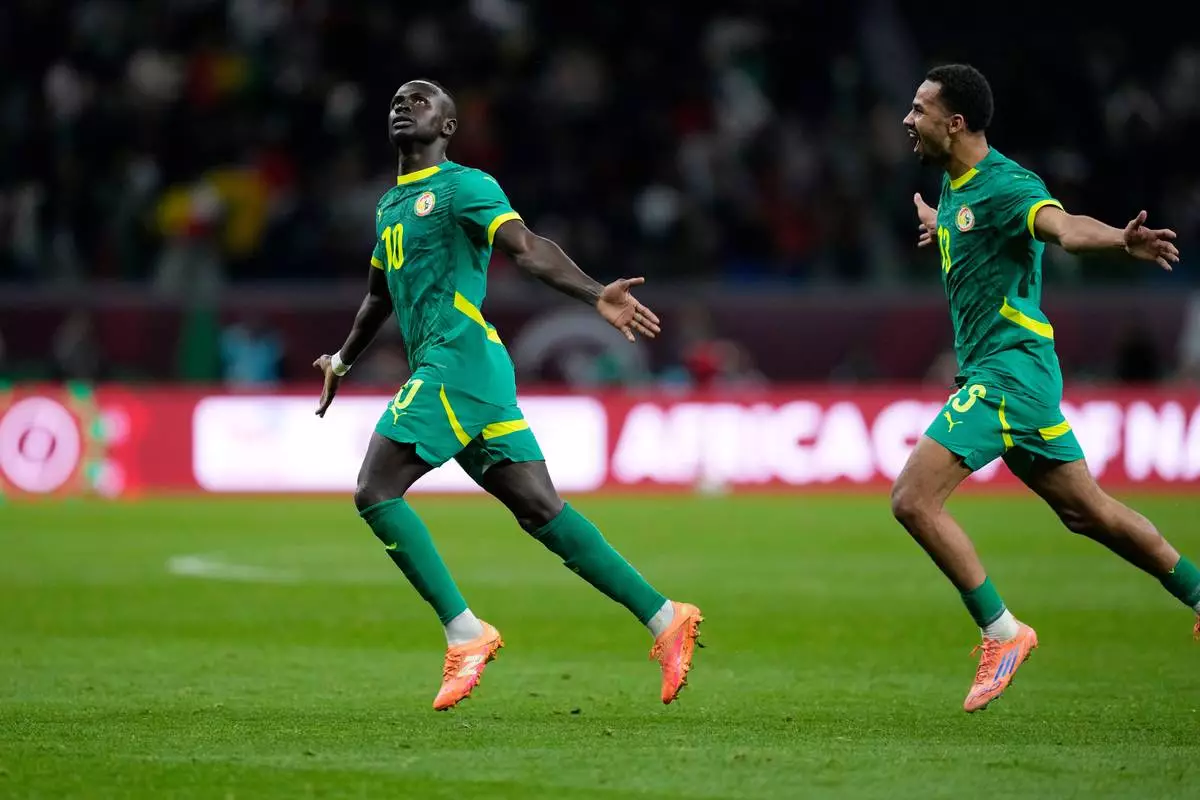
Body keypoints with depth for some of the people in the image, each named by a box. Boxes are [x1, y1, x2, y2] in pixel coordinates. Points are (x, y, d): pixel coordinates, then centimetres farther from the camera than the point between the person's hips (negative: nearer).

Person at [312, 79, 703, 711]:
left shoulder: (463, 186, -3)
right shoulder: (390, 205, 24)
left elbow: (529, 249, -16)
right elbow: (380, 294, 40)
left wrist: (595, 296, -31)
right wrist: (343, 360, 51)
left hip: (459, 358, -8)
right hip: (439, 370, 8)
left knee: (376, 492, -14)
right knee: (539, 508, 1)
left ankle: (465, 634, -13)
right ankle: (664, 618, 0)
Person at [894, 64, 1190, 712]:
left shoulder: (1004, 185, -17)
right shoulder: (956, 186, 12)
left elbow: (1062, 226, -37)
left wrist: (1121, 241, -56)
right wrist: (943, 225, 51)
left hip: (1009, 369, -10)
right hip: (991, 372, 10)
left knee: (914, 500, -15)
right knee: (1084, 509, 16)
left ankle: (1002, 633, -9)